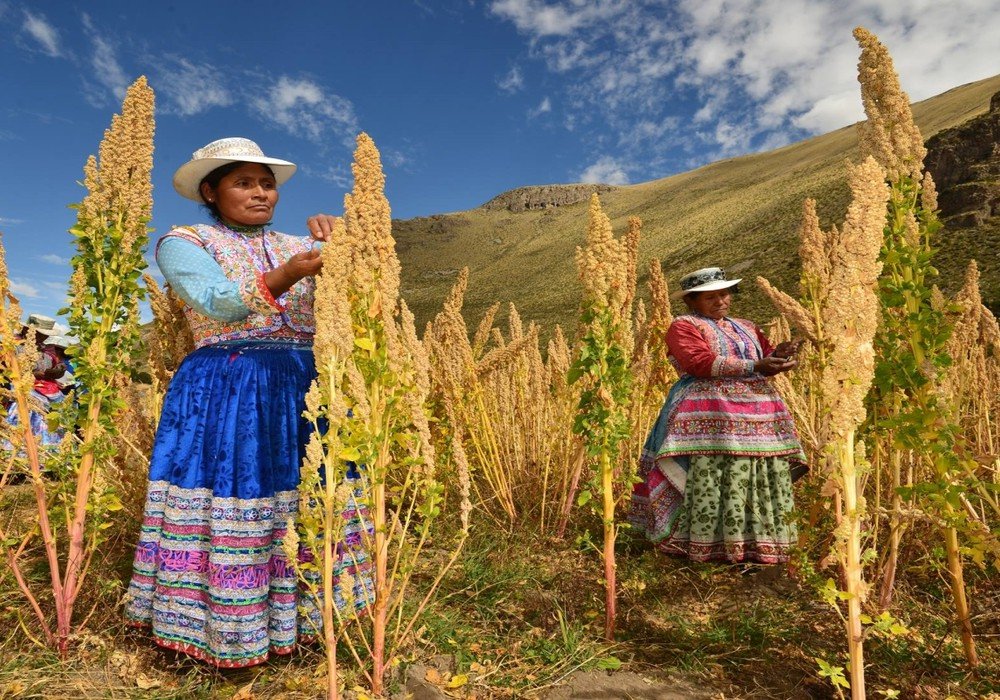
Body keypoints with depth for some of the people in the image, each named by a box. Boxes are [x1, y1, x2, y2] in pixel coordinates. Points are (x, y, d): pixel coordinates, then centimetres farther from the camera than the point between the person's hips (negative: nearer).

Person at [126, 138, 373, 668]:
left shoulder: (299, 246, 16)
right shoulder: (184, 242, 4)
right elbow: (216, 303, -15)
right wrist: (281, 278, -30)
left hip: (302, 389, 4)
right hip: (222, 395, -4)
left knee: (305, 506, 6)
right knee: (228, 505, -3)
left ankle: (291, 619, 22)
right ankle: (225, 637, 14)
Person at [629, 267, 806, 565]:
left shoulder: (747, 328, 26)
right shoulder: (684, 326, 2)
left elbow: (768, 359, 18)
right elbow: (701, 363, -14)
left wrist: (778, 356, -7)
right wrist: (755, 366, -18)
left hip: (760, 412, 7)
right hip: (709, 413, -6)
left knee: (765, 474, 1)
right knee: (711, 474, -13)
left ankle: (758, 542, 10)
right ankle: (706, 544, -5)